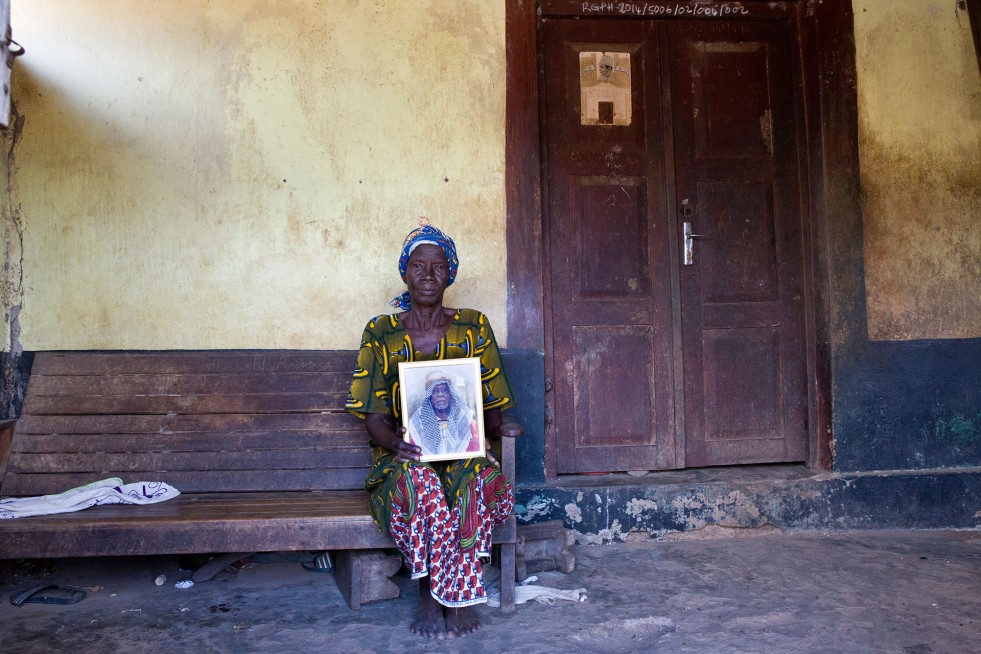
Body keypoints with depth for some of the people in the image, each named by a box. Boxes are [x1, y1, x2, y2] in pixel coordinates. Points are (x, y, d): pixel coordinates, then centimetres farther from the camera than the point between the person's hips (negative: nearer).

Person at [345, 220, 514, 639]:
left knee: (475, 478, -34)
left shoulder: (474, 327, 8)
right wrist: (395, 442, -21)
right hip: (404, 457, 0)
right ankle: (431, 594, -16)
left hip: (465, 451, 1)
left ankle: (448, 594, -16)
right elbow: (374, 416, 2)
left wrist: (480, 432, -15)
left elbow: (493, 412, 8)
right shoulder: (380, 333, 7)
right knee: (418, 479, -35)